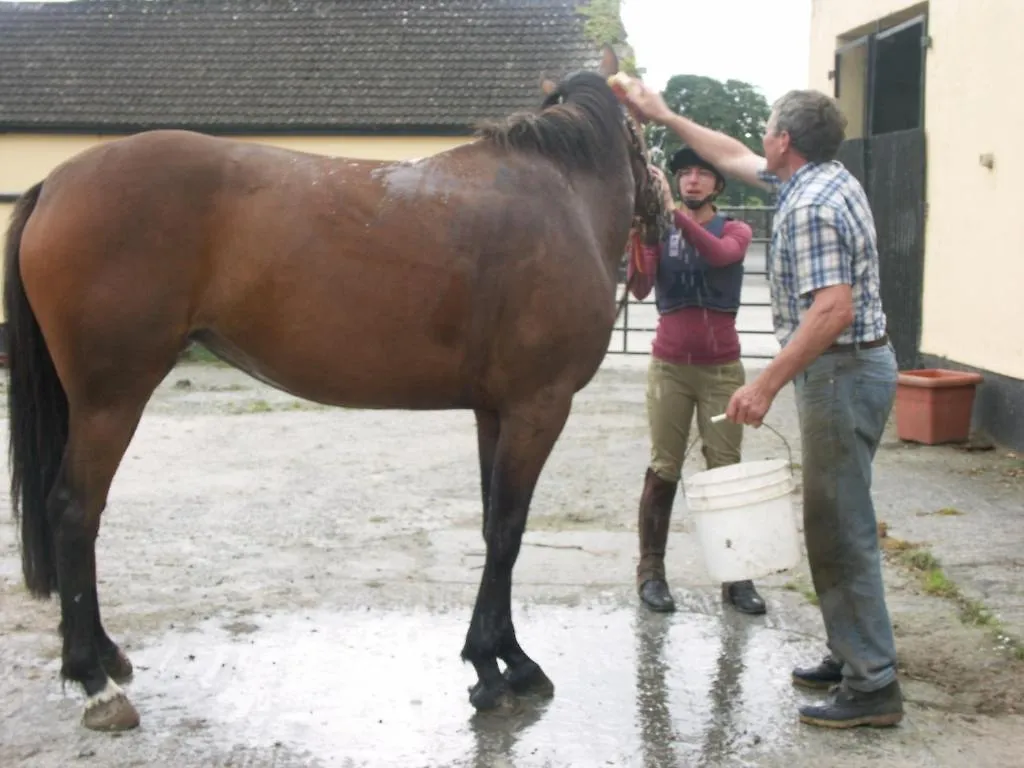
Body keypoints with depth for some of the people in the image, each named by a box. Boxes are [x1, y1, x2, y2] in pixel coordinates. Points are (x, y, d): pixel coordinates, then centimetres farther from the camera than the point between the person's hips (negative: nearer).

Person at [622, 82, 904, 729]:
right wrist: (665, 117, 28)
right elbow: (735, 158, 25)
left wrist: (767, 385, -27)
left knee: (839, 528, -6)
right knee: (838, 522, 17)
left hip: (840, 372, -11)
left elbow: (833, 311, -29)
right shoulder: (832, 179, 11)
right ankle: (853, 655, 25)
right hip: (862, 362, 11)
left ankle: (873, 684, -2)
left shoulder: (809, 208, -20)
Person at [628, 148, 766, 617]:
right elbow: (639, 289, -11)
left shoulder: (735, 231, 3)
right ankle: (651, 570, 9)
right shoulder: (659, 232, 5)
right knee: (663, 471, 2)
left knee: (726, 471, 1)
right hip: (669, 367, 0)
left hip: (722, 369, 0)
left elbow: (721, 254, -22)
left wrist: (675, 212, -34)